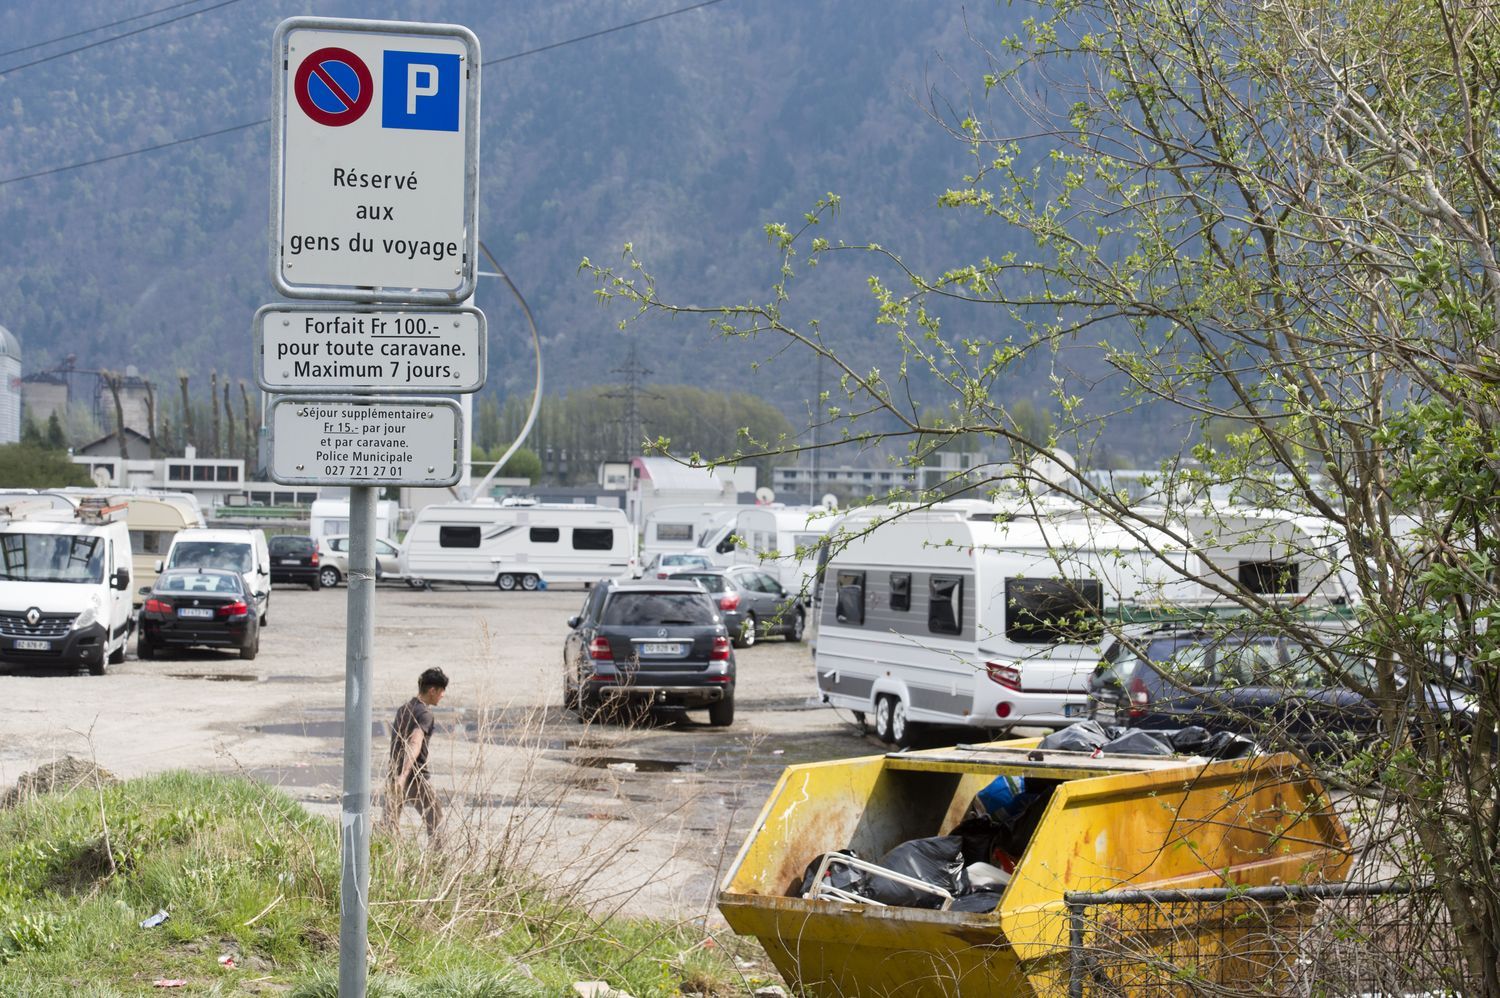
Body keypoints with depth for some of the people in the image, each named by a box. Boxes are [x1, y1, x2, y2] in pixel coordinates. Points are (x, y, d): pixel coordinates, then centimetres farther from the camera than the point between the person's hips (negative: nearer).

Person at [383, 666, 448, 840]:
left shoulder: (402, 709, 13)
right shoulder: (425, 714, -13)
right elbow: (414, 745, -28)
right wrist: (404, 775, -39)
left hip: (394, 775, 7)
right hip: (416, 778, -7)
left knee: (389, 827, 6)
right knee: (436, 824, 5)